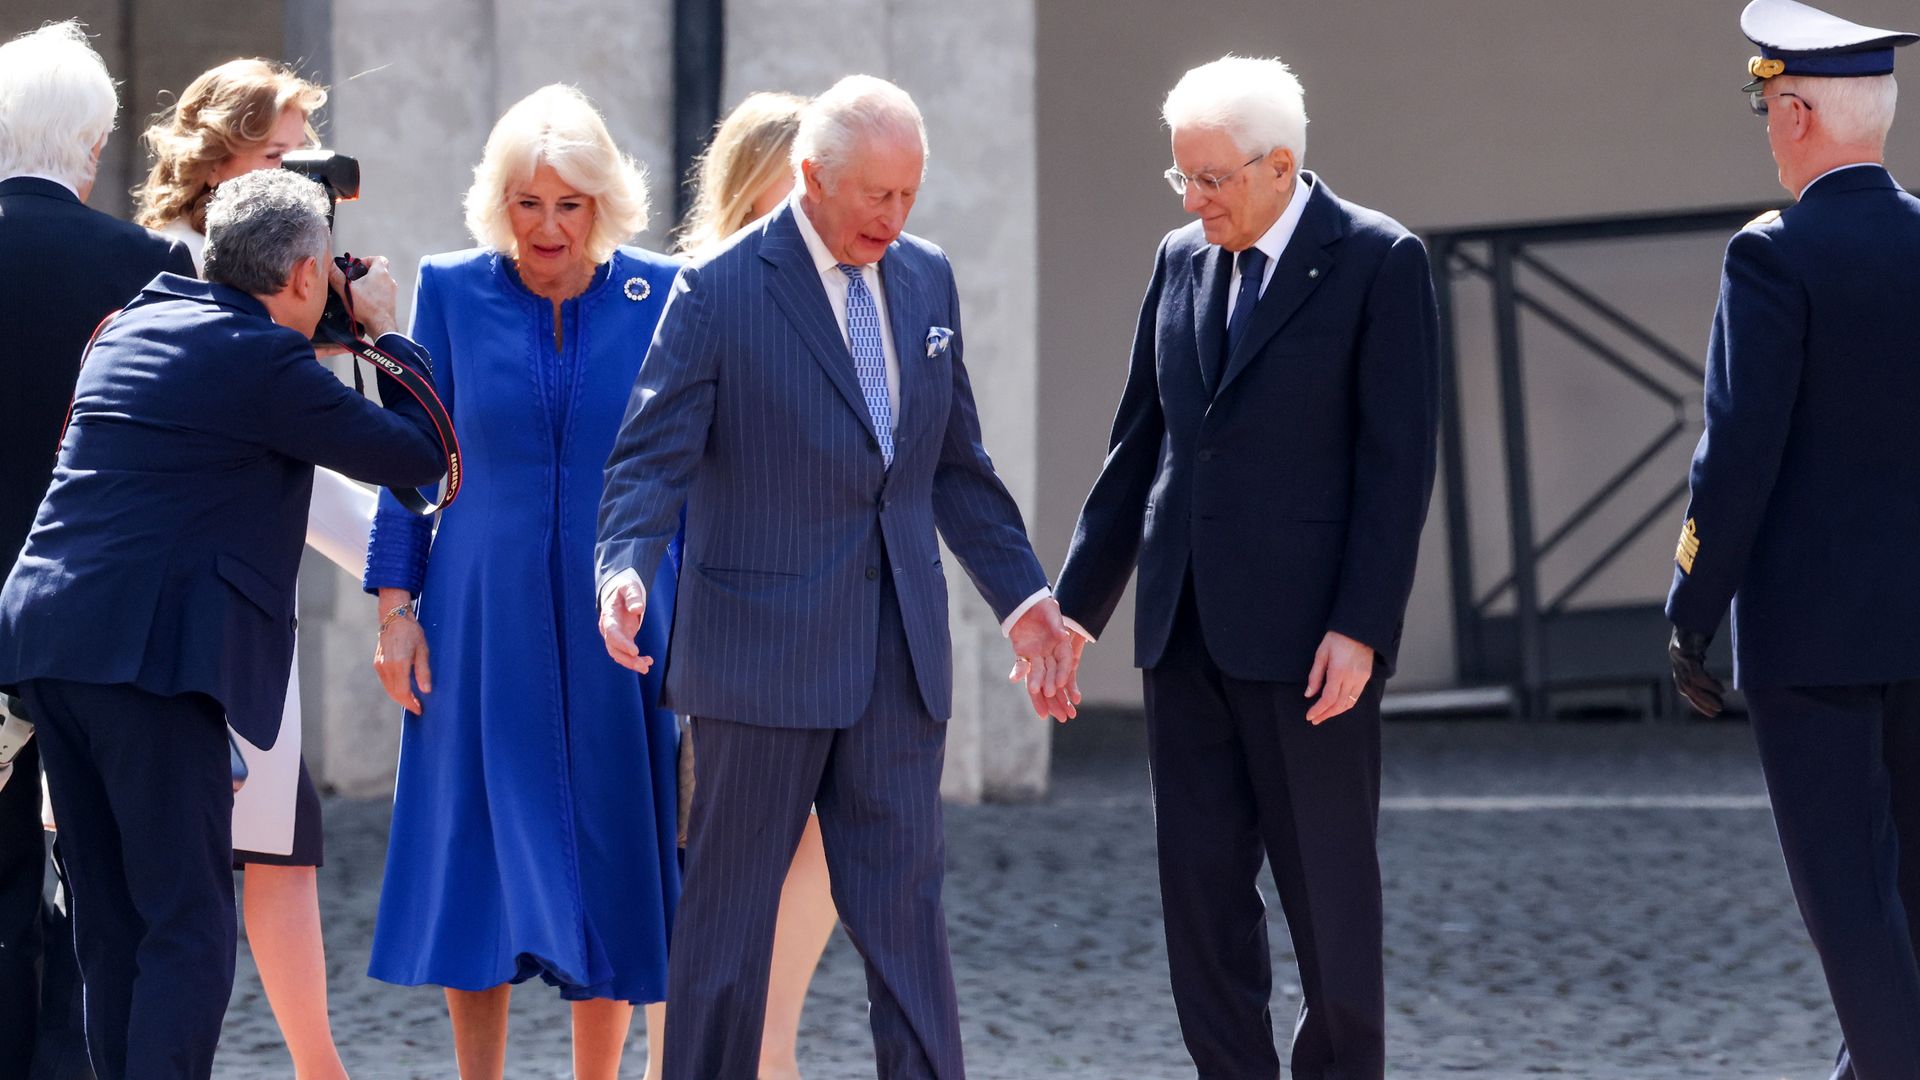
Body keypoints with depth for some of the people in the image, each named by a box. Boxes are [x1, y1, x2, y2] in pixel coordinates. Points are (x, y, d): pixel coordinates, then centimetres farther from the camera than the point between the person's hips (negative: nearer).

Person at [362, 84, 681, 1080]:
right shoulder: (453, 291, 1)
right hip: (482, 619, 0)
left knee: (607, 866, 3)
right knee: (480, 857, 2)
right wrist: (395, 605, 0)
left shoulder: (658, 296, 0)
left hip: (614, 623, 0)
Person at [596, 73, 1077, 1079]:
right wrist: (624, 570, -28)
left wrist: (1021, 592, 19)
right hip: (765, 647, -5)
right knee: (729, 905, 3)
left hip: (899, 653, 5)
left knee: (905, 903, 5)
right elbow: (651, 458, -11)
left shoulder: (926, 279, 10)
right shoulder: (720, 290, -8)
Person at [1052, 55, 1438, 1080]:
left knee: (1327, 887, 1)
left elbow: (1398, 461, -9)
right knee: (1199, 883, 5)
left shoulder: (1379, 263, -6)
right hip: (1187, 628, 6)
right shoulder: (1182, 260, 12)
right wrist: (1077, 606, 13)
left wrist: (1361, 628, -15)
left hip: (1307, 635, -6)